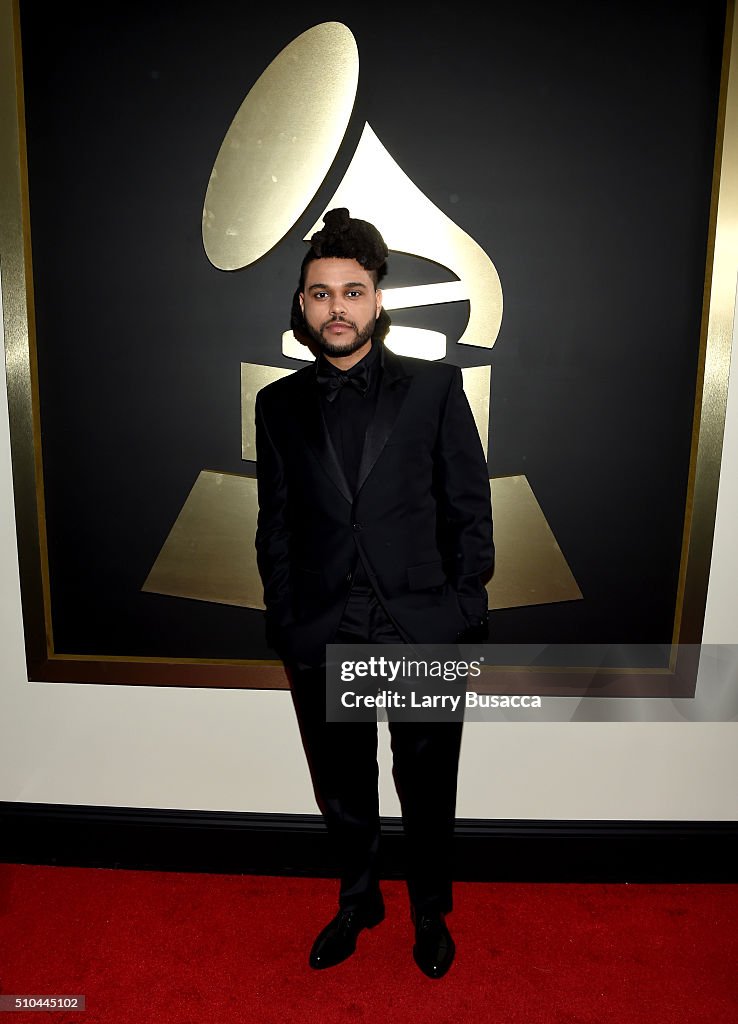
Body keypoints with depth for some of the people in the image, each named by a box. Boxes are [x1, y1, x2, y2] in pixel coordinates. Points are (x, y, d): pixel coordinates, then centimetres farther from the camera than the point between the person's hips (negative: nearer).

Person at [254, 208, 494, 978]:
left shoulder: (435, 387, -3)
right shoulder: (279, 403, 4)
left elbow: (470, 508, -2)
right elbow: (275, 526, 6)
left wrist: (464, 615, -6)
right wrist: (285, 625, 2)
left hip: (423, 632, -1)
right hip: (321, 638, 2)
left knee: (428, 791, 17)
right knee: (342, 791, 20)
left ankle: (430, 912, 45)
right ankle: (358, 901, 47)